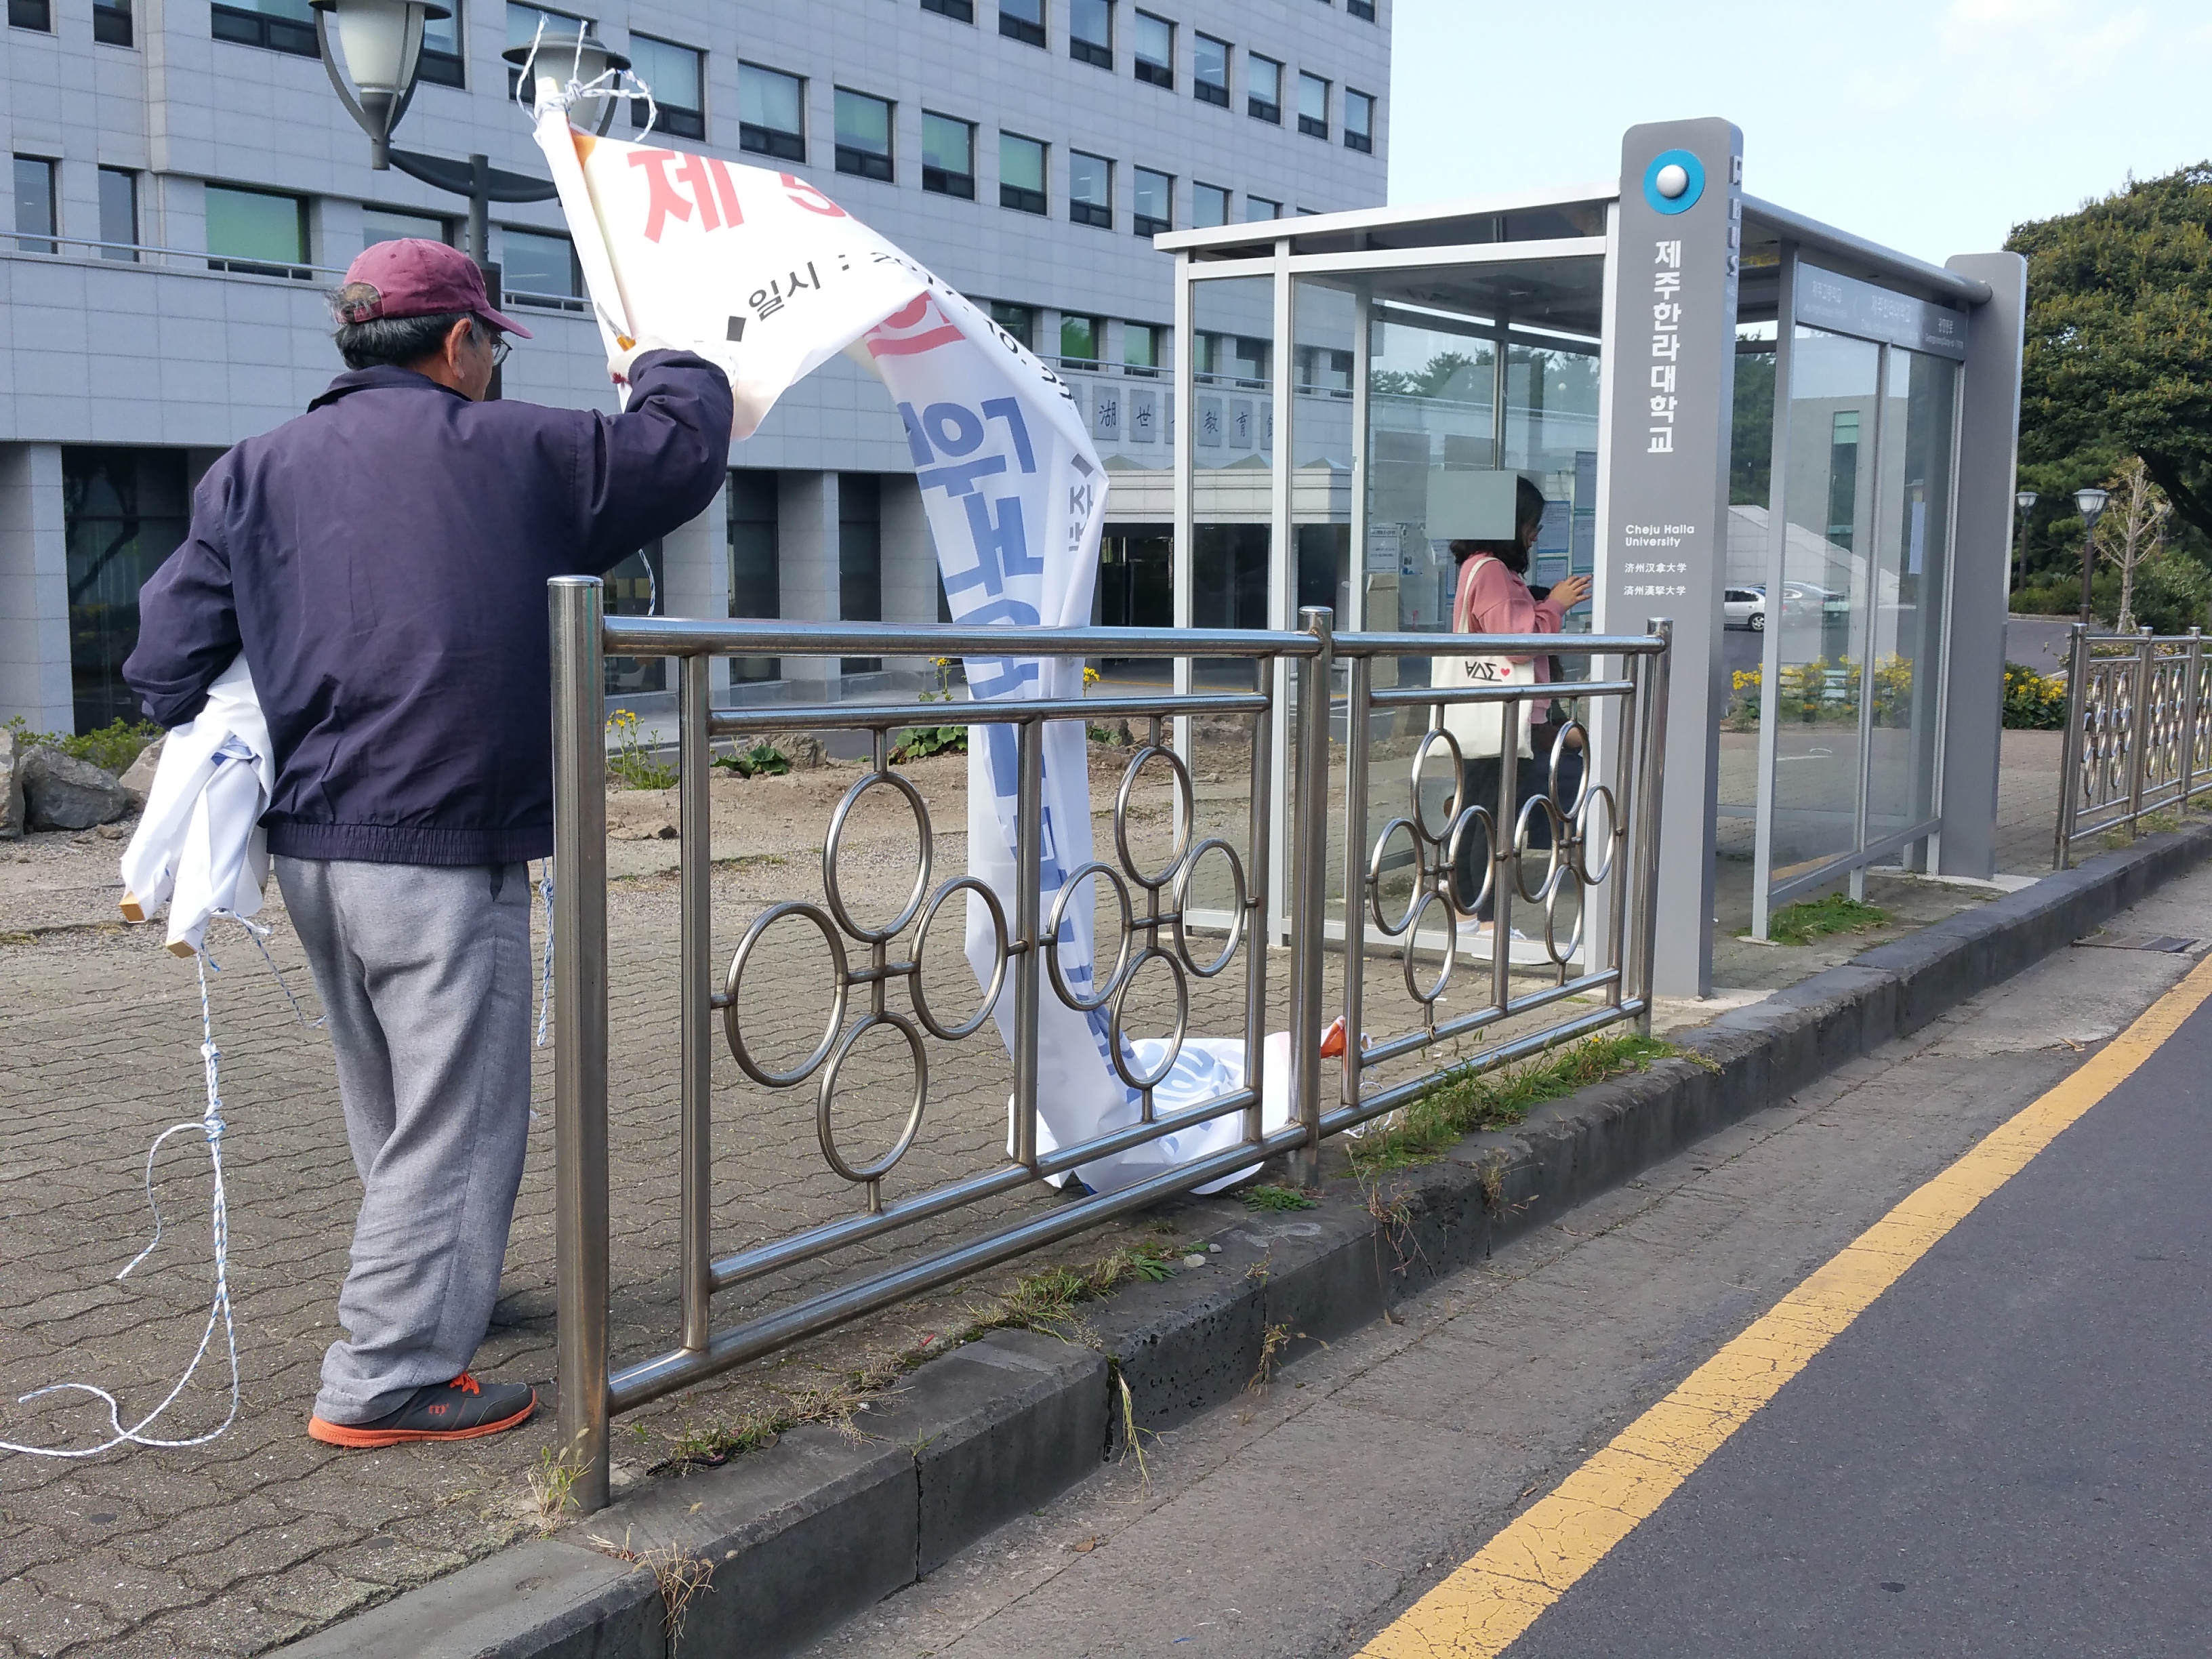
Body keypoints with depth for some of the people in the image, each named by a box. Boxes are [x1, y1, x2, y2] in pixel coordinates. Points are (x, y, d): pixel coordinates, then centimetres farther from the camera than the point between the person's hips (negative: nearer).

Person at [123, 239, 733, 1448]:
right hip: (445, 858, -7)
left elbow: (171, 660, 4)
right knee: (456, 1118, 1)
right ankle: (389, 1376, 4)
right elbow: (684, 451, 5)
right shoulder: (512, 451, -5)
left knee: (393, 1112, 22)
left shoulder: (254, 473, 9)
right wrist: (667, 369, 25)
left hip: (308, 850, 7)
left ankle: (438, 1293, 39)